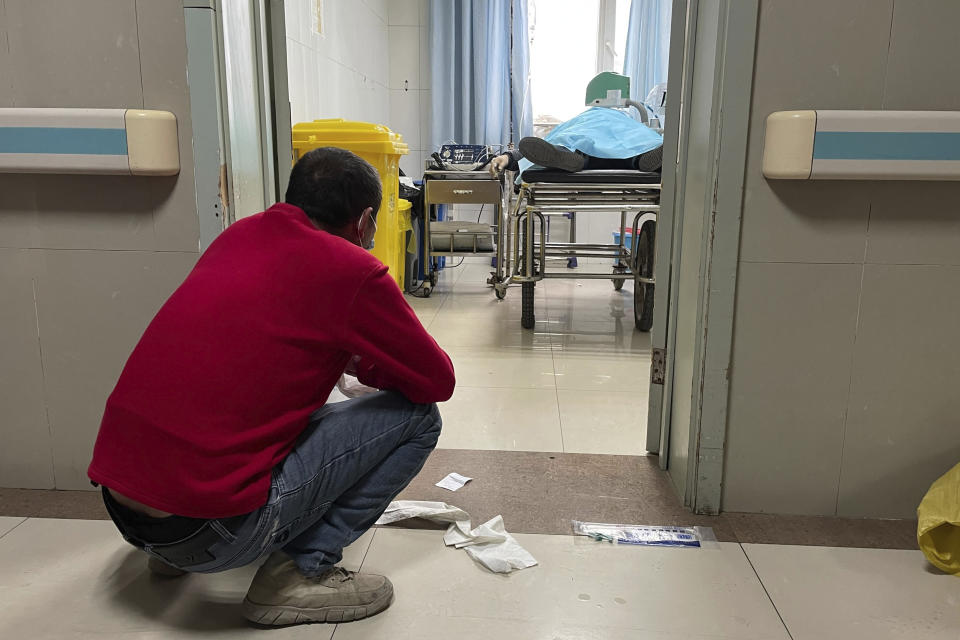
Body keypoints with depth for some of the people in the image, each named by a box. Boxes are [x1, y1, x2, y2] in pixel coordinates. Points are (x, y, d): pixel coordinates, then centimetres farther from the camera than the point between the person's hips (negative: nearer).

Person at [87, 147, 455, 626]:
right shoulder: (350, 271, -11)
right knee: (417, 416, -1)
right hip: (207, 534, -8)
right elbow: (438, 381, 0)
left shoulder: (239, 235, 9)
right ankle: (301, 573, 0)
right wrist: (361, 362, 16)